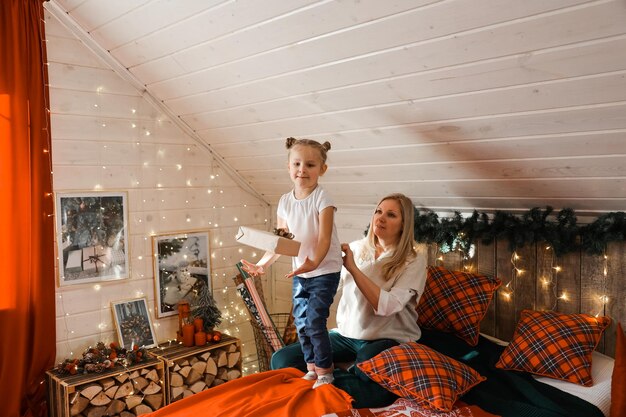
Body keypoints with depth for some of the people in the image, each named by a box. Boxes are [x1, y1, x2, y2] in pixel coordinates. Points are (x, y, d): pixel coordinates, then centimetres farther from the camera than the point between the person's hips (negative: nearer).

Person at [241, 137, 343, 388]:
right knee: (300, 322, 11)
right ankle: (312, 368, 28)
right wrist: (261, 265, -6)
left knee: (314, 320, -10)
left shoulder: (322, 198, -15)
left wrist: (314, 263, -40)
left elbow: (324, 238, -23)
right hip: (300, 272, 6)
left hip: (325, 271, -6)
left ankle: (324, 371, 9)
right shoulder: (285, 202, 1)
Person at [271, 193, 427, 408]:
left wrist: (352, 267, -18)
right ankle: (348, 379, -1)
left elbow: (386, 306, -19)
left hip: (390, 340, -4)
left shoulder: (414, 259, -6)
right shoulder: (356, 248, 5)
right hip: (347, 334, 4)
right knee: (282, 359, -14)